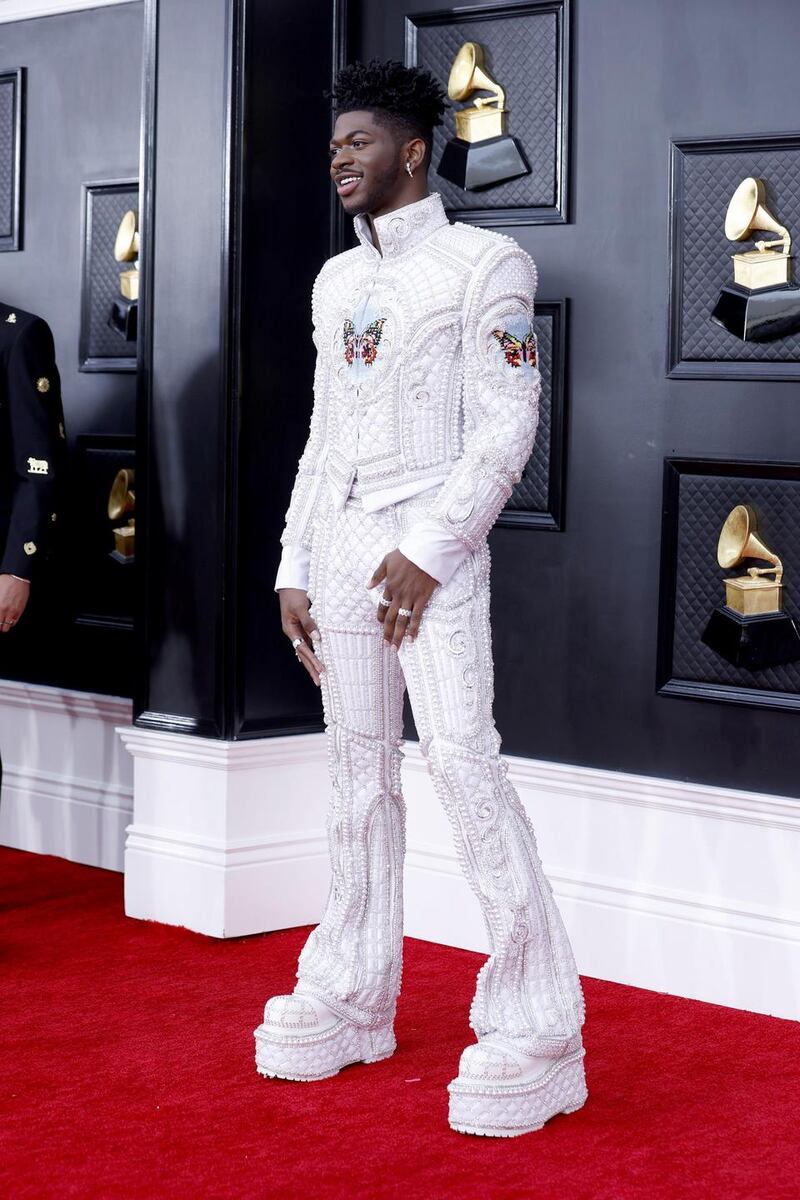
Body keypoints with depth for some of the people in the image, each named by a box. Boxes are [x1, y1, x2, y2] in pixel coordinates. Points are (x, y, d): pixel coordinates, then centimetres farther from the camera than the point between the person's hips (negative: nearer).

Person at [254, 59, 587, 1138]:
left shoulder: (483, 262, -2)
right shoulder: (337, 281, 19)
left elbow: (508, 425, -9)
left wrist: (429, 550, -17)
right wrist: (295, 567, 14)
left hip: (429, 540, -7)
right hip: (341, 540, 7)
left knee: (463, 758, -15)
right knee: (359, 771, 8)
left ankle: (535, 1028, -13)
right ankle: (352, 999, 16)